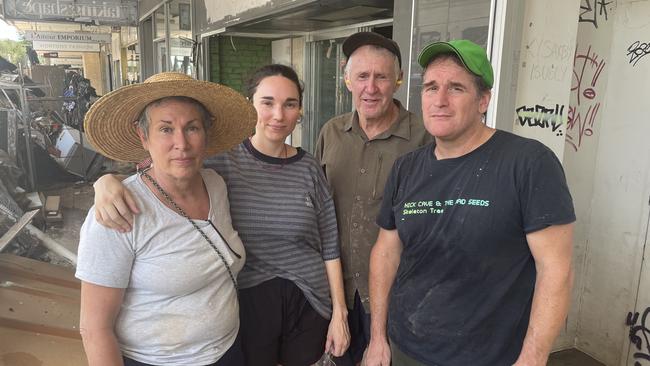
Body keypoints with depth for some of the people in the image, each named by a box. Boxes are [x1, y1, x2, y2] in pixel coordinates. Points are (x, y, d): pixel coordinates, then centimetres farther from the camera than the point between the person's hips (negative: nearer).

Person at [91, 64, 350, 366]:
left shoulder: (308, 168, -4)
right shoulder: (223, 160, -10)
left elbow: (329, 245, 0)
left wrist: (340, 313, 0)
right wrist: (106, 180, -31)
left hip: (307, 304, 2)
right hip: (246, 302, -2)